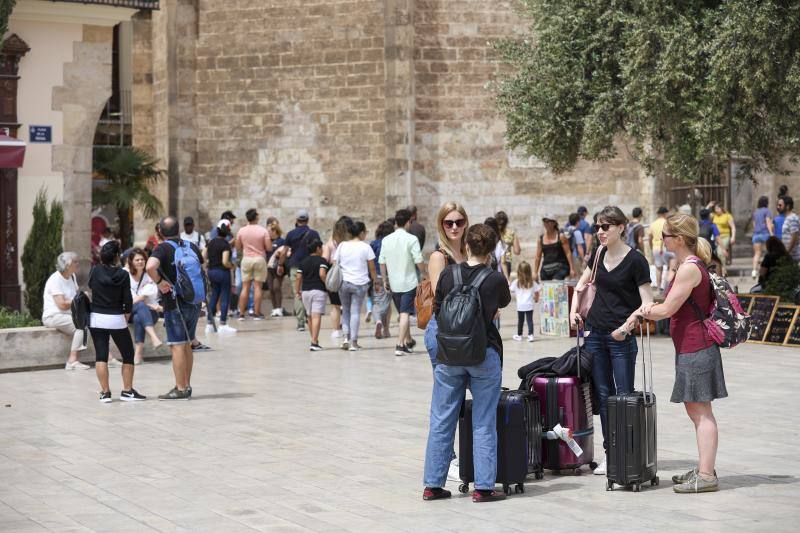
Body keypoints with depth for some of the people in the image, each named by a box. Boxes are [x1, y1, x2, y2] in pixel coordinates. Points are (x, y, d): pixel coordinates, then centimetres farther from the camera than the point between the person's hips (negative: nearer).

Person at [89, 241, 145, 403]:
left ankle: (105, 392, -1)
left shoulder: (95, 271, -3)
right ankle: (127, 391, 11)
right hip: (117, 319, -2)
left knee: (101, 356, 4)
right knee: (128, 355, 11)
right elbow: (128, 301, -6)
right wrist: (126, 320, 6)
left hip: (96, 318, 2)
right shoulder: (123, 275, -8)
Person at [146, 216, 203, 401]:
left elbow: (150, 266, -30)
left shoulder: (163, 248, -12)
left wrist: (159, 282, -15)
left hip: (175, 304, -6)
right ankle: (187, 385, 20)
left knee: (177, 346, -3)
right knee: (187, 346, 15)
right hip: (194, 303, 6)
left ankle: (180, 389, -3)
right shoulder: (192, 247, 7)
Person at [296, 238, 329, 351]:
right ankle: (314, 343, -20)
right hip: (319, 291, -5)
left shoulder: (303, 262, 10)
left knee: (310, 316, 17)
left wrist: (297, 291, 13)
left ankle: (314, 340, 28)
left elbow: (298, 278, 6)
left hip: (306, 291, 5)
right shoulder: (322, 260, -5)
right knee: (316, 316, -11)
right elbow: (322, 274, -19)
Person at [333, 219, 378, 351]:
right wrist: (375, 281, 10)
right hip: (360, 283, -2)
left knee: (345, 310, 16)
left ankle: (345, 337, 2)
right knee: (355, 311, 2)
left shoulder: (341, 246, 2)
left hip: (343, 282, 2)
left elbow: (334, 264, 4)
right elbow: (372, 268, -2)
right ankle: (353, 342, 0)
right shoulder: (365, 247, -3)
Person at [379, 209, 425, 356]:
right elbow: (419, 262, -12)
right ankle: (400, 345, -12)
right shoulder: (411, 239, -10)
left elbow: (382, 263, 6)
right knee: (405, 314, -5)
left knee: (403, 313, 19)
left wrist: (385, 280, 15)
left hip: (394, 283, 5)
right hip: (409, 282, -5)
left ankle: (408, 341, 31)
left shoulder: (386, 240, 4)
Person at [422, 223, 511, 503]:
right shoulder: (495, 280, -8)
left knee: (441, 421, 10)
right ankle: (483, 487, 4)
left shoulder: (448, 274, -2)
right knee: (483, 424, 4)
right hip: (484, 354, -2)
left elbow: (436, 311, 8)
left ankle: (433, 485, 15)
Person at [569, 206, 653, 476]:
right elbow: (582, 283, 25)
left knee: (624, 396, -2)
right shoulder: (599, 255, 8)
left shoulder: (635, 260, -10)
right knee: (603, 395, 8)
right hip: (595, 332, 6)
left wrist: (627, 324, -22)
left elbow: (647, 303, -12)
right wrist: (574, 310, 12)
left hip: (621, 337, -6)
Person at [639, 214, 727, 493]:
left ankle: (706, 476, -5)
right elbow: (673, 306, 17)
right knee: (696, 410, 15)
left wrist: (644, 312, 1)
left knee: (701, 411, -7)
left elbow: (668, 309, -16)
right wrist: (652, 307, -1)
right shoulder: (691, 265, 15)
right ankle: (704, 469, 22)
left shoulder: (689, 268, -17)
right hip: (691, 347, 10)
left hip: (695, 349, -10)